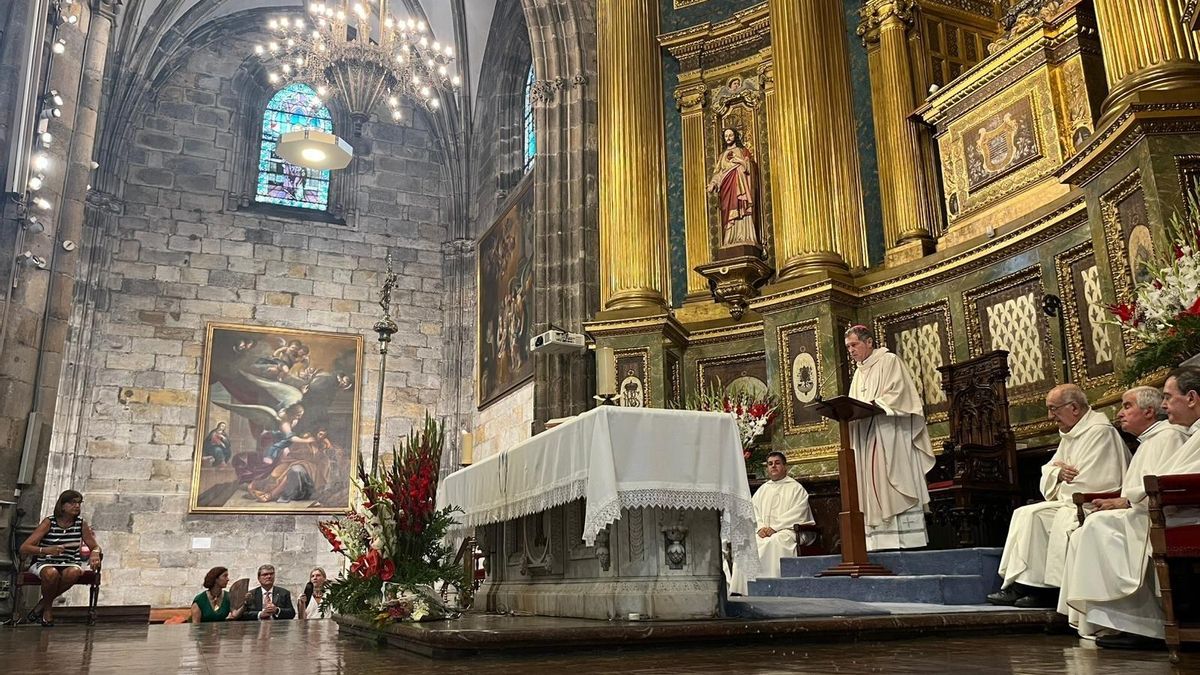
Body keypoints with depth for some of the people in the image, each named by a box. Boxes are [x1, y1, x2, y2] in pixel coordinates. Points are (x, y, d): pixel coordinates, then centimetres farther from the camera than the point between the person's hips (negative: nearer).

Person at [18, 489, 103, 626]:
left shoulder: (82, 524, 2)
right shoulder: (49, 523, -6)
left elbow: (95, 547, 10)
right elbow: (24, 548, -11)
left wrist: (94, 553, -16)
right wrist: (46, 550, -30)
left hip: (70, 564, 2)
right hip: (45, 564, -2)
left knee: (74, 572, -34)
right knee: (52, 573, -38)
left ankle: (42, 604, -7)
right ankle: (48, 607, -6)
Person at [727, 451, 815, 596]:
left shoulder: (796, 488, 10)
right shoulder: (762, 490, 25)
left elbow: (796, 514, -4)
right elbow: (753, 512, 14)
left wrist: (774, 528, -13)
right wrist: (760, 528, -7)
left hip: (786, 531, -4)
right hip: (762, 532, 4)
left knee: (774, 541, -37)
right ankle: (739, 591, -30)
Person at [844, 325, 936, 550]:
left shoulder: (890, 361, 1)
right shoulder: (859, 373, 22)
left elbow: (898, 393, -11)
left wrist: (870, 406, -22)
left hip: (891, 437, -7)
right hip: (866, 439, 7)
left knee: (894, 487, -10)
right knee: (873, 490, -1)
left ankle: (907, 540, -10)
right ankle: (879, 541, -3)